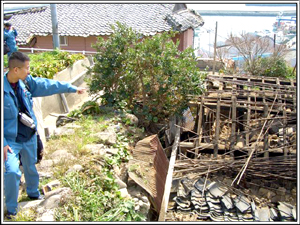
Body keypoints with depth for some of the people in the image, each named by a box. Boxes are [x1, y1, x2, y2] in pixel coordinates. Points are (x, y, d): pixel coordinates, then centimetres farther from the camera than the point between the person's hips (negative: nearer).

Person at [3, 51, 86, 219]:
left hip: (29, 136, 6)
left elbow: (48, 85, 6)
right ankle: (11, 209, 8)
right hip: (11, 140, -5)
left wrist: (72, 88, 12)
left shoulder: (27, 82, -6)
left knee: (31, 166, 21)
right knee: (12, 171, -16)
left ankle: (33, 192, 49)